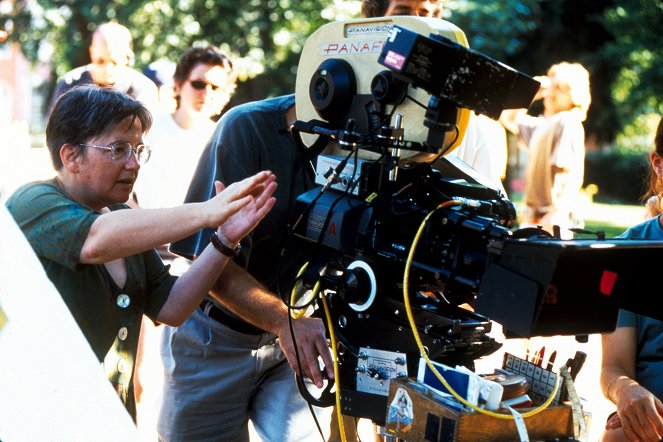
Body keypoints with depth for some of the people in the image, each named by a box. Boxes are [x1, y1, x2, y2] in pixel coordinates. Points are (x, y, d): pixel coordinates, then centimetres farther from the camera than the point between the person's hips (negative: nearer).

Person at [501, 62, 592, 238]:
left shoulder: (569, 123, -9)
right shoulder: (542, 124, 18)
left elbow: (574, 174, -18)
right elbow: (508, 118, 32)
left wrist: (558, 213, -27)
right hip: (533, 216, 9)